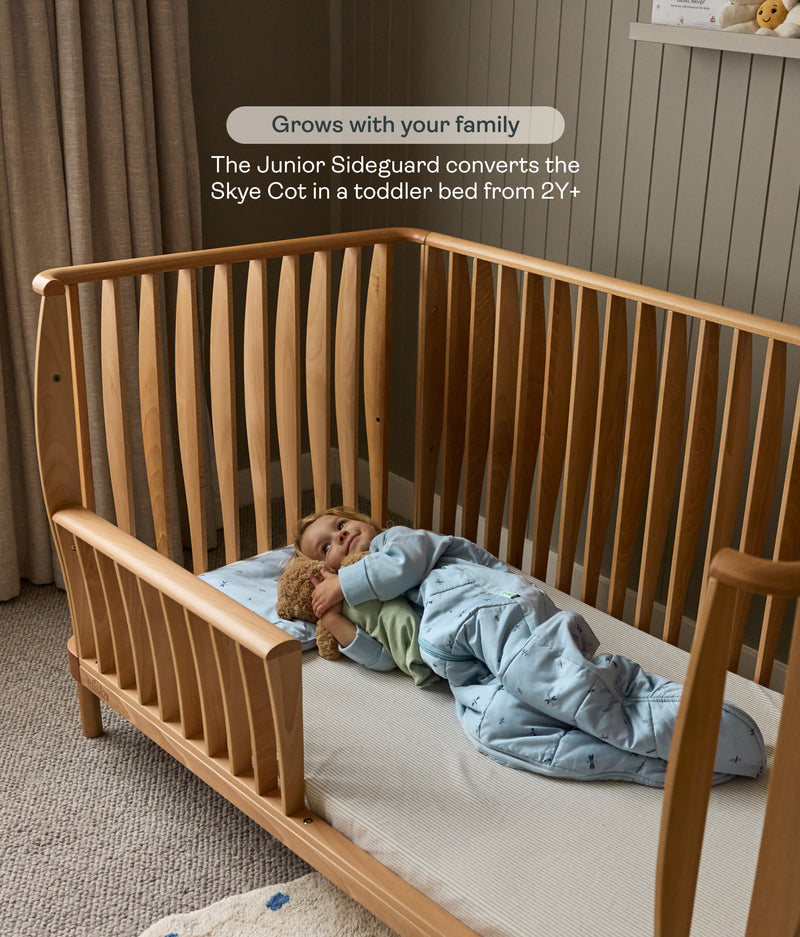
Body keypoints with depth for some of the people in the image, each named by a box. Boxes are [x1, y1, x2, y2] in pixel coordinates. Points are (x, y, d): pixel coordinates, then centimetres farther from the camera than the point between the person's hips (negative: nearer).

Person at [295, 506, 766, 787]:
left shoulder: (396, 539, 25)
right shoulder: (376, 608, 38)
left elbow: (403, 564, 2)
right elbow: (380, 655, 19)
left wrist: (343, 585, 11)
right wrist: (330, 615, 11)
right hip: (477, 670, 5)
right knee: (489, 722, -26)